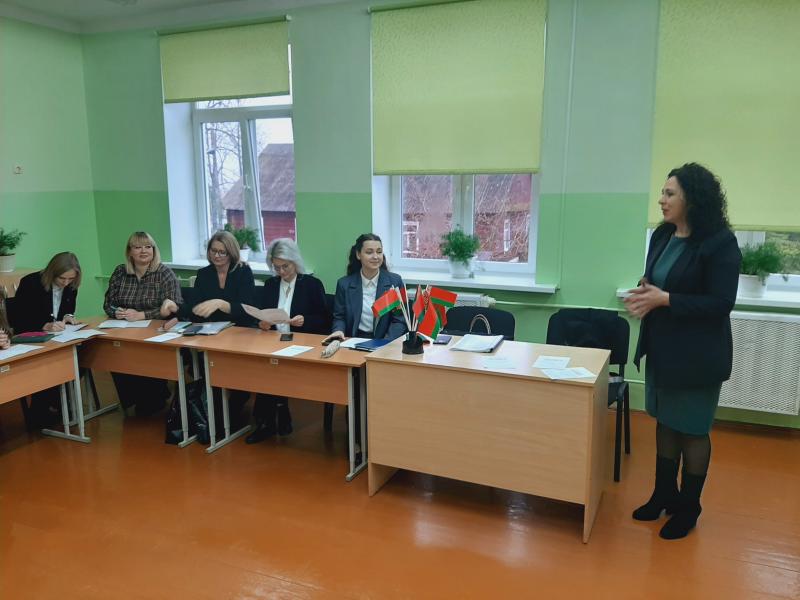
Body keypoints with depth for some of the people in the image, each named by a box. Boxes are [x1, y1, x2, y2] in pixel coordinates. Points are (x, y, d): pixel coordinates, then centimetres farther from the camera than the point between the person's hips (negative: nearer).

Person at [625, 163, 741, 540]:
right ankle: (665, 494, 34)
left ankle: (688, 507, 26)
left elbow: (721, 303, -19)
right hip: (661, 347, 7)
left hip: (697, 354, -7)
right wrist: (644, 293, -9)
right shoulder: (662, 236, 4)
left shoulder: (720, 243, -16)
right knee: (665, 422, 17)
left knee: (692, 430, 7)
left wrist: (664, 299, -24)